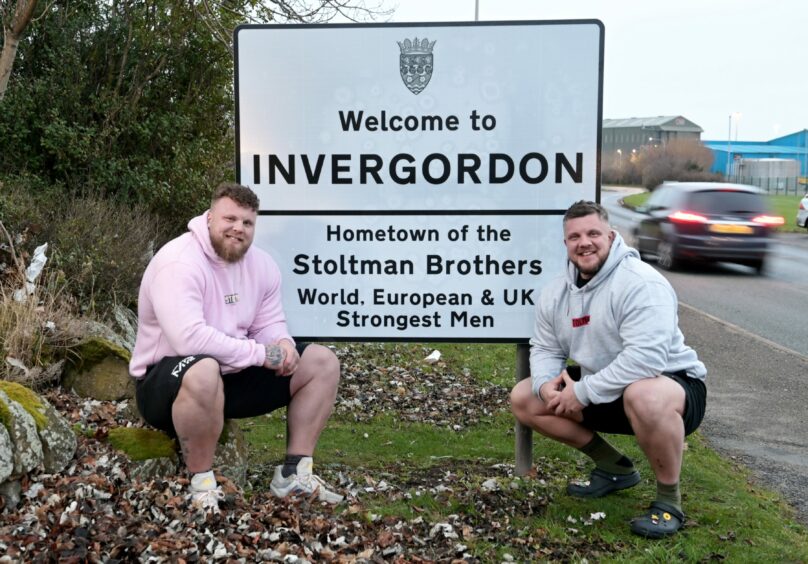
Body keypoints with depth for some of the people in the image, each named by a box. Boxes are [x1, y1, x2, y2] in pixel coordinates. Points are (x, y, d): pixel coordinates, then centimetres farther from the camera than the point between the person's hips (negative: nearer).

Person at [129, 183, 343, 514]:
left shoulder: (262, 264, 3)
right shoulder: (179, 263, -22)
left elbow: (269, 324, 8)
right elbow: (189, 338, -33)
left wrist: (283, 344, -17)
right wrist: (260, 353, -27)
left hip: (234, 376, 8)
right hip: (167, 382, -8)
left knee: (323, 362, 0)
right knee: (204, 372, -44)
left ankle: (294, 473, 1)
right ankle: (201, 482, -20)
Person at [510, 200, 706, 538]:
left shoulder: (640, 283, -24)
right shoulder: (556, 293, 1)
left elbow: (646, 357, -35)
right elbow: (545, 349, 8)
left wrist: (583, 391, -29)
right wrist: (546, 384, -15)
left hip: (674, 385, -8)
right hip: (604, 395, 8)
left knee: (646, 396, -43)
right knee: (523, 398, 2)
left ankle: (669, 500, -15)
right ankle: (615, 468, 13)